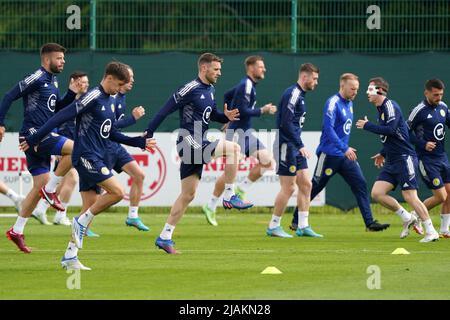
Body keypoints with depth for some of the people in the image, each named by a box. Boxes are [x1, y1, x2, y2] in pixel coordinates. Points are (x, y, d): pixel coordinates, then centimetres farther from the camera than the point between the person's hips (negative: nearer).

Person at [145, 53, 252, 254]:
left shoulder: (209, 90, 15)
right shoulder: (190, 89, -13)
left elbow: (211, 114, 27)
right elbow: (165, 111, -12)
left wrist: (226, 116, 4)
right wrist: (148, 134, -13)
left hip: (198, 146, 9)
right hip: (188, 141, -9)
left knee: (188, 195, 9)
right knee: (233, 148, -20)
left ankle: (164, 237, 12)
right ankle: (229, 196, -13)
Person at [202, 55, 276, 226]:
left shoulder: (248, 85, 14)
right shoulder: (246, 86, -16)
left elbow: (227, 96, 27)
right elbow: (242, 111, -24)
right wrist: (262, 111, -17)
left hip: (246, 133, 10)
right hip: (238, 133, -10)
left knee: (267, 161, 1)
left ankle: (242, 189, 7)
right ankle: (211, 207, 2)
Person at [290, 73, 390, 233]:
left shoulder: (349, 103, 12)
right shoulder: (333, 103, -15)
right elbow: (328, 128, -24)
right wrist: (344, 149, -28)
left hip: (345, 156, 7)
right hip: (329, 154, -7)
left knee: (360, 184, -4)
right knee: (315, 188, 1)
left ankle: (369, 222, -4)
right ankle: (296, 221, 13)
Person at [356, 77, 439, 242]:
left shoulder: (390, 106, -12)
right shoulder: (381, 109, 17)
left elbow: (390, 130, -26)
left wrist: (367, 125, -16)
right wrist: (383, 153, 21)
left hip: (405, 158, -9)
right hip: (391, 162, 9)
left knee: (409, 196, -12)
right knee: (377, 193, -1)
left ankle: (431, 231, -5)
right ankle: (407, 218, 11)